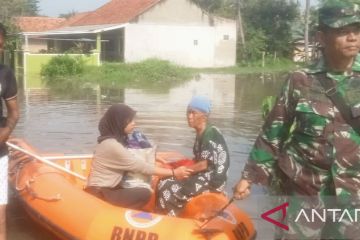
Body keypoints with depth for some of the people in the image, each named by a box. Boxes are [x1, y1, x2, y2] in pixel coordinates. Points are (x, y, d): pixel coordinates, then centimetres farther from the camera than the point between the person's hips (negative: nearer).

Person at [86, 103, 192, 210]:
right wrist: (174, 172, -17)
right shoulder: (111, 145, -22)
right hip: (100, 193, -9)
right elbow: (141, 167, -21)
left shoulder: (117, 139, 10)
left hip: (108, 188, 9)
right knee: (144, 194, -18)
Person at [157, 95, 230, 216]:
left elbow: (204, 164, -21)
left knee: (166, 188, -16)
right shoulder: (201, 134, 12)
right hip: (205, 177, 10)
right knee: (166, 182, 10)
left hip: (212, 180, -10)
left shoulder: (210, 134, -17)